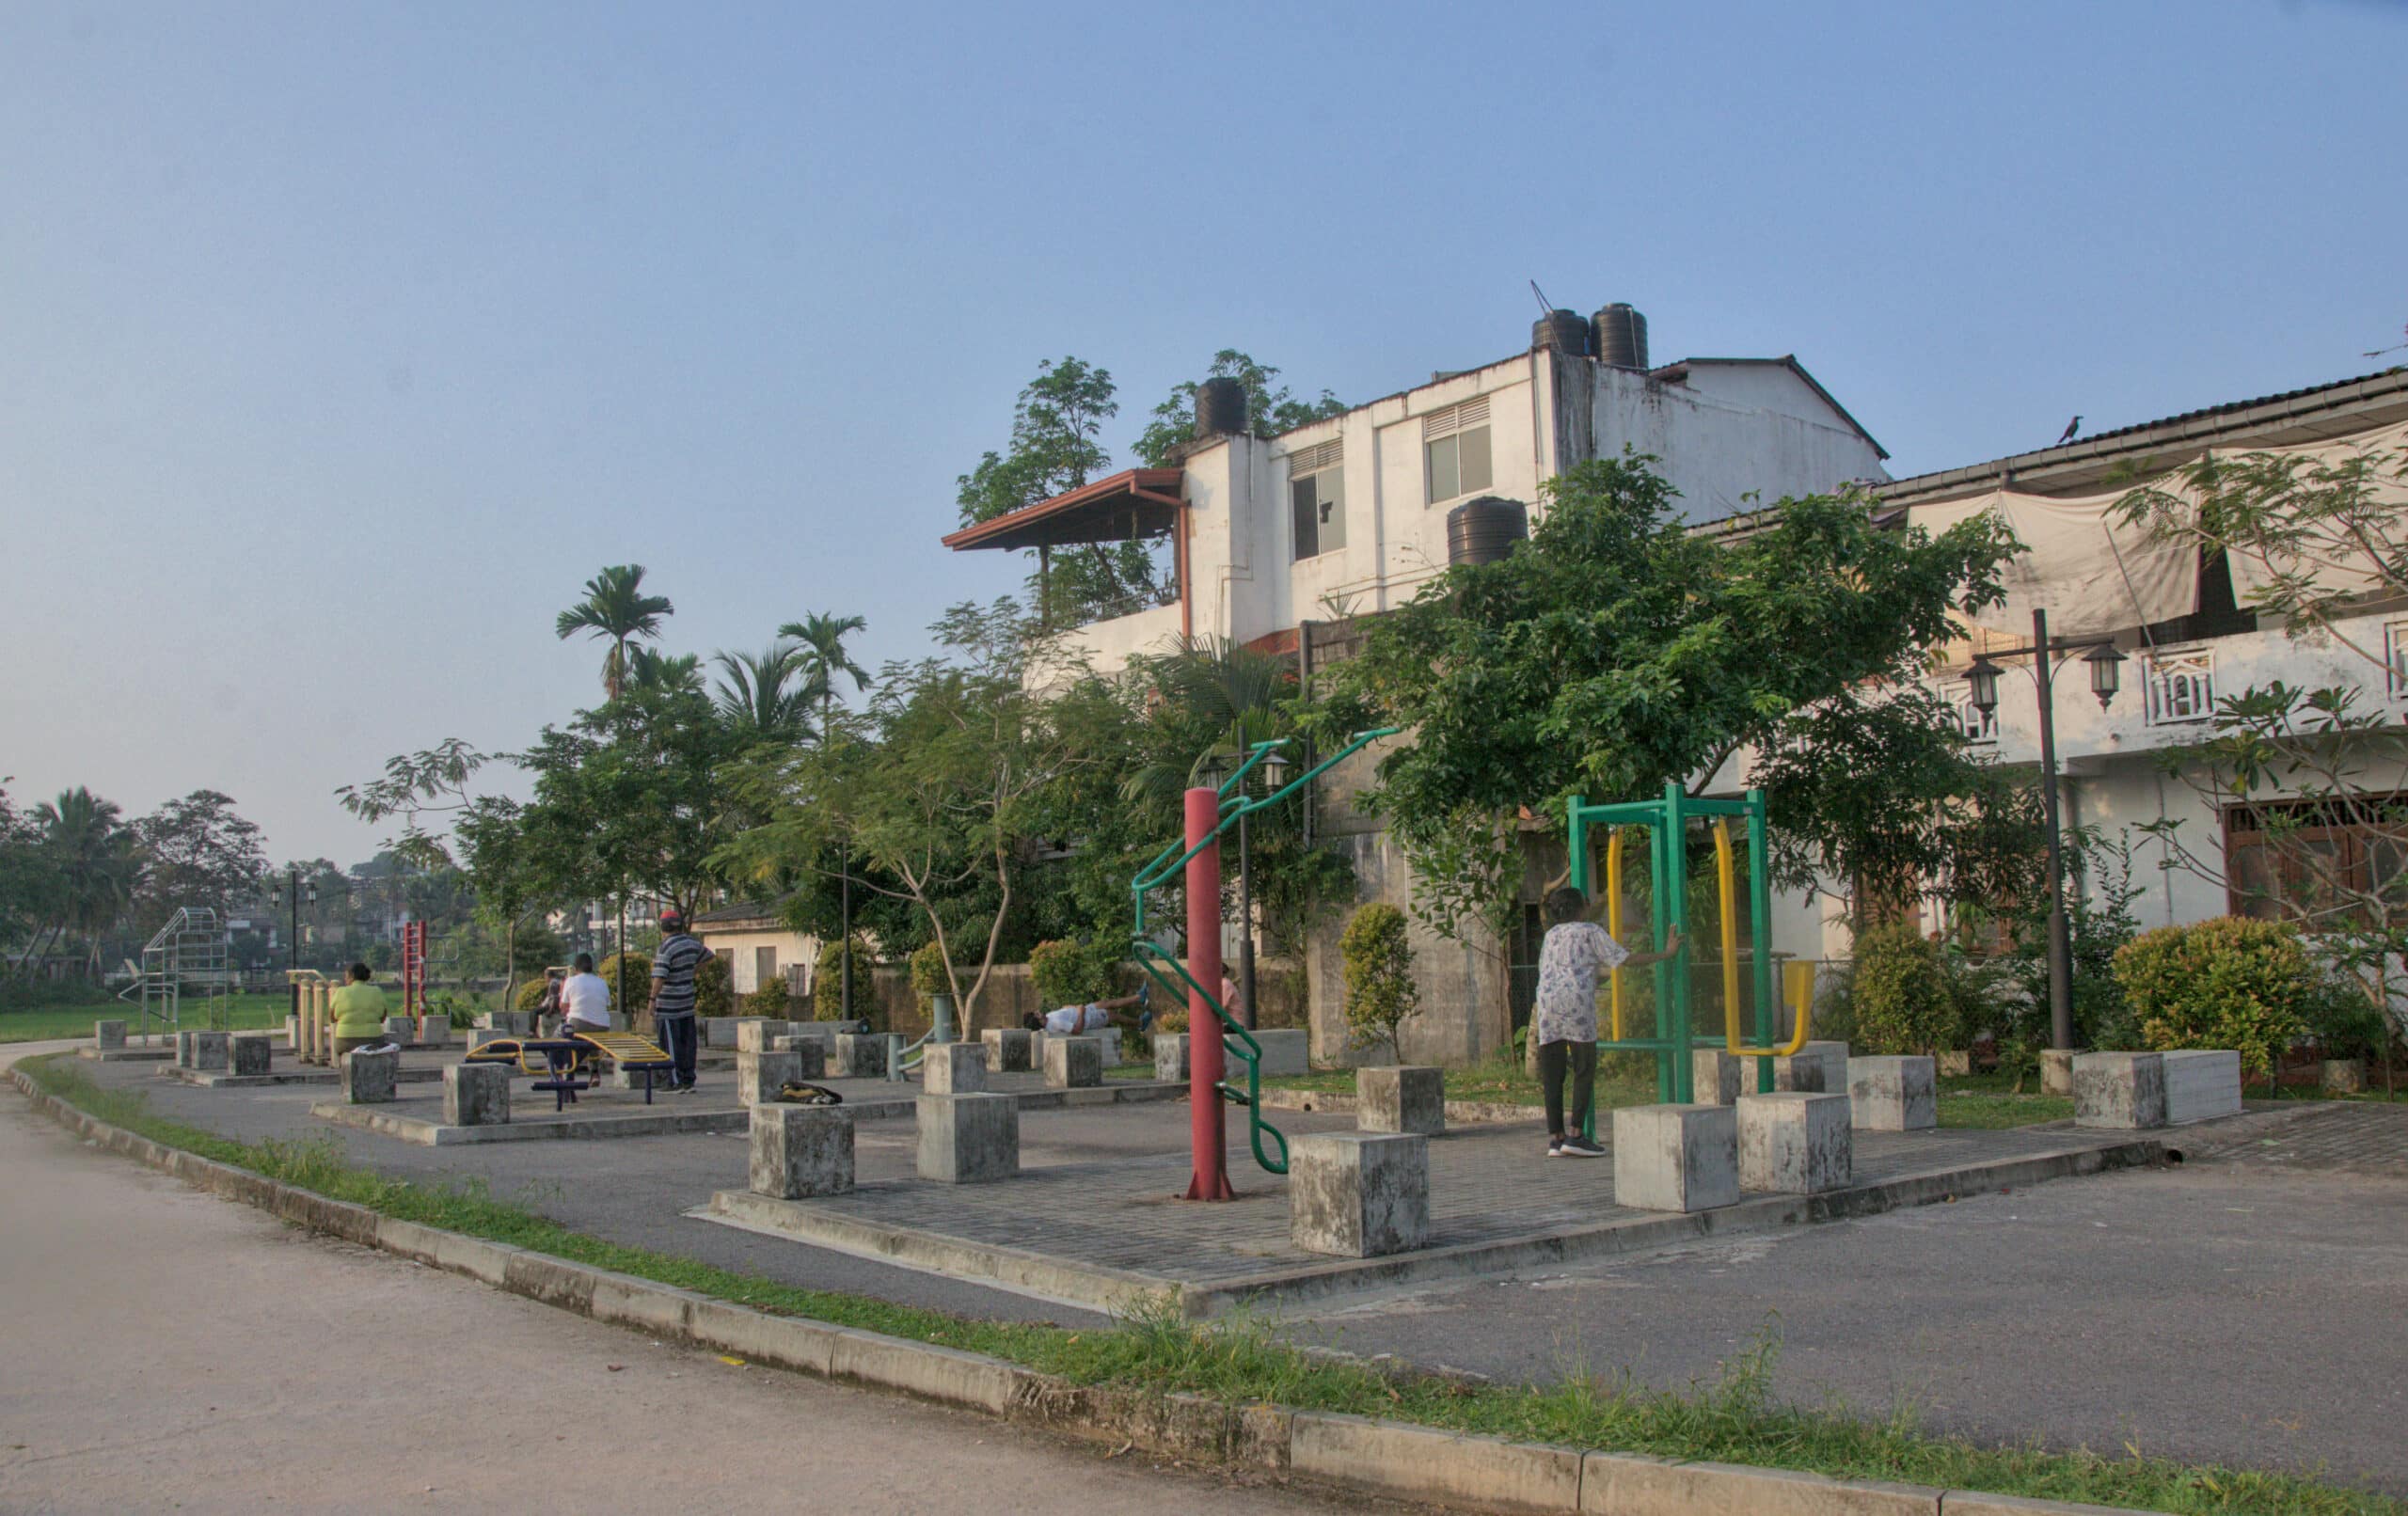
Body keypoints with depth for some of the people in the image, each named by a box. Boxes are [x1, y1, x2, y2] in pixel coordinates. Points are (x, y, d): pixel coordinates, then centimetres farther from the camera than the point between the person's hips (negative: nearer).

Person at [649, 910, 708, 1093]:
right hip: (687, 1002, 7)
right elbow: (707, 956, 23)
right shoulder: (692, 943, 5)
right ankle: (689, 1081, 10)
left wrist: (652, 999, -19)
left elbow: (660, 977, -24)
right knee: (687, 1042, 9)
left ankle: (677, 1082, -1)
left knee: (671, 1044, -1)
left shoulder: (666, 948, -17)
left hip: (668, 1004, -7)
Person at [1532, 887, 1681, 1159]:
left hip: (1547, 999, 5)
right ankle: (1576, 1134, -10)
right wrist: (1666, 954, 15)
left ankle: (1555, 1137, 1)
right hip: (1577, 999, -5)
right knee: (1585, 1068, -1)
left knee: (1552, 1073, 3)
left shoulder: (1551, 934, 24)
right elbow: (1627, 960, 5)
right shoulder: (1591, 931, 9)